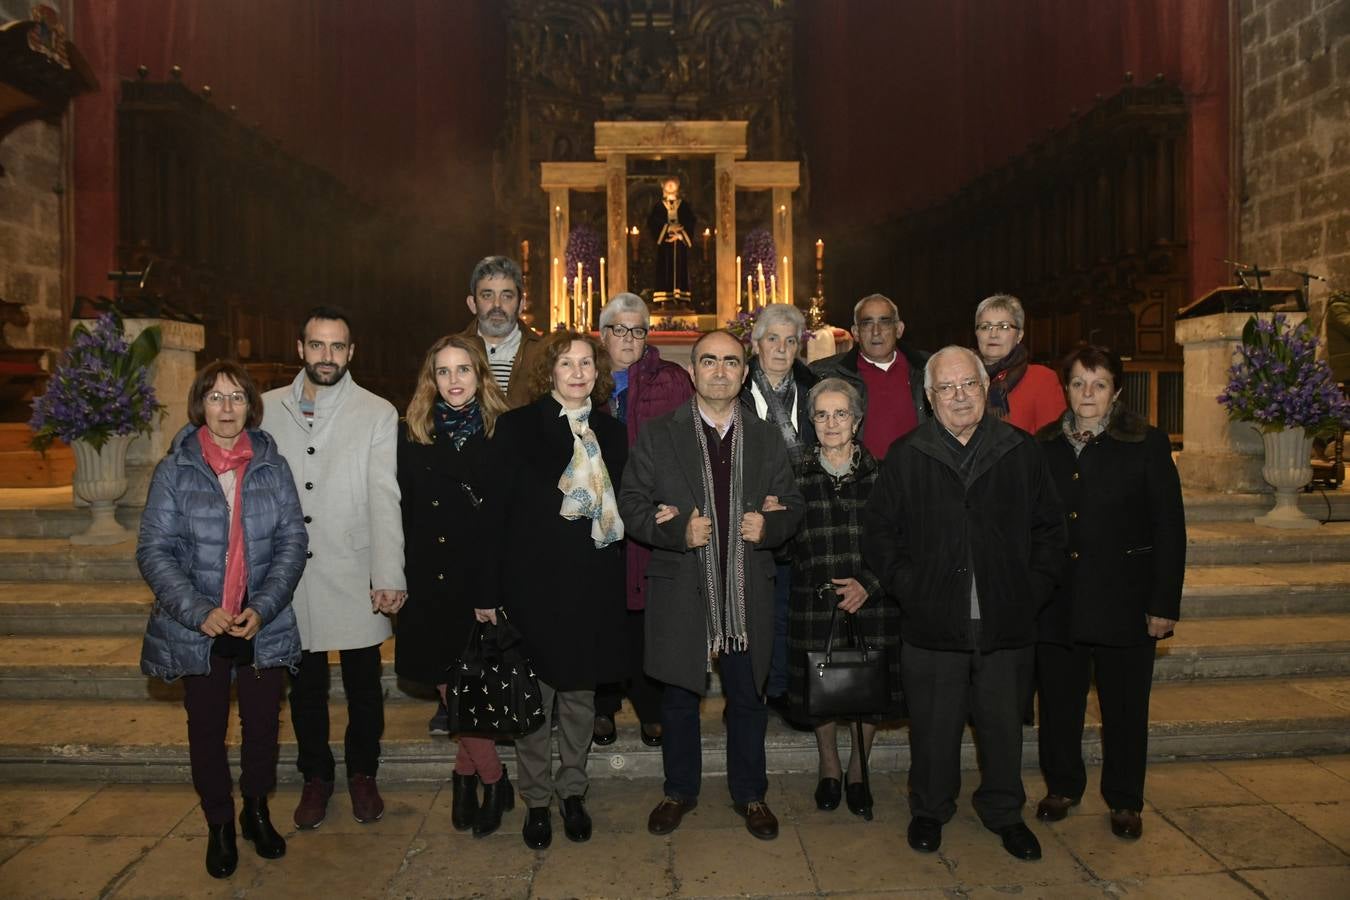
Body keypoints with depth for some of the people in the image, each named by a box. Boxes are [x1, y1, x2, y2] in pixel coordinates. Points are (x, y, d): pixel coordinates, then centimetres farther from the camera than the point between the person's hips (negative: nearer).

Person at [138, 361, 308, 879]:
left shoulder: (273, 466, 0)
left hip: (264, 625, 1)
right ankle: (219, 825, 33)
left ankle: (257, 812, 35)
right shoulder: (174, 471, -4)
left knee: (263, 724, 11)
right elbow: (154, 550, -6)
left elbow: (293, 541, -2)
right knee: (207, 729, 13)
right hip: (198, 629, -1)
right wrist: (199, 612, -17)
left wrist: (263, 608, -14)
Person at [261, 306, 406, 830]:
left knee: (363, 687, 11)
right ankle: (316, 777, 35)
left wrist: (389, 577, -21)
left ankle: (362, 774, 33)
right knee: (306, 687, 16)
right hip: (290, 579, 2)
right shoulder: (268, 409, 4)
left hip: (354, 577, -2)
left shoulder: (377, 414, -4)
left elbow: (384, 498, -12)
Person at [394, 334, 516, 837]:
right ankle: (493, 780, 28)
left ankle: (467, 775, 25)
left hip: (481, 580, -2)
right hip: (429, 583, 3)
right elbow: (399, 509, 5)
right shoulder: (411, 434, 4)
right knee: (450, 686, 9)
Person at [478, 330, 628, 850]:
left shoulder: (611, 434, 8)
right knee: (533, 696, 7)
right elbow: (496, 510, -6)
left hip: (593, 586, 3)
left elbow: (618, 511, 10)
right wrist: (491, 590, -9)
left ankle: (573, 792, 31)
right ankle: (537, 801, 24)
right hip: (534, 582, -3)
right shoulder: (517, 427, -3)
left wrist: (615, 583, 3)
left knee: (580, 693, 13)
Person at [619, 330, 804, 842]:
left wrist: (769, 527, -12)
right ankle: (680, 791, 33)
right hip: (680, 592, -1)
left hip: (747, 595, 2)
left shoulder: (767, 439, 7)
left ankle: (750, 793, 33)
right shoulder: (657, 436, 0)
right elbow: (632, 506, -3)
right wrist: (678, 532, -18)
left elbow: (792, 506, 10)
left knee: (747, 699, 13)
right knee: (680, 700, 13)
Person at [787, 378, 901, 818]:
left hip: (872, 600, 0)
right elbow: (784, 544, 2)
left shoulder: (879, 473, 1)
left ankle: (857, 773, 32)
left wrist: (867, 584, -10)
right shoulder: (797, 475, 2)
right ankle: (829, 770, 34)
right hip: (815, 601, 0)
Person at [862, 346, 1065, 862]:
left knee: (1004, 725, 14)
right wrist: (907, 586, -5)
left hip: (1006, 624, 1)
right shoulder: (906, 458, 0)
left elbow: (1049, 528, 9)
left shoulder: (1021, 453, 3)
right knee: (933, 727, 10)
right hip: (932, 625, -1)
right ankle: (929, 811, 32)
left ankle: (1004, 813, 36)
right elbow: (878, 531, 4)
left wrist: (1033, 588, 0)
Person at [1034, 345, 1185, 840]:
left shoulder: (1147, 444, -3)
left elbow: (1169, 528, -4)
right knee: (1058, 703, 12)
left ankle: (1125, 801, 28)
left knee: (1125, 707, 9)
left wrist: (1164, 603, -8)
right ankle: (1062, 787, 32)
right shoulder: (1044, 445, 5)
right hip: (1057, 601, 3)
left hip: (1124, 601, -2)